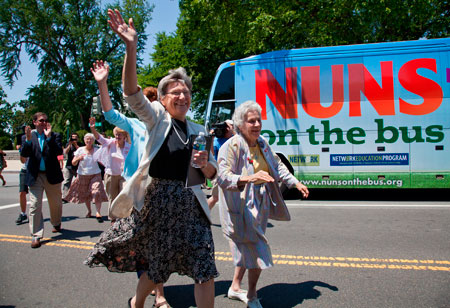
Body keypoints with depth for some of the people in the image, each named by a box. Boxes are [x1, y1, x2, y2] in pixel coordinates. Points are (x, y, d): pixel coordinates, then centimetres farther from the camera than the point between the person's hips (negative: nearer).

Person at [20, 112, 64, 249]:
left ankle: (56, 224, 40)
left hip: (52, 175, 0)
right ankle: (36, 236, 2)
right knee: (34, 205, -4)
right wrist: (28, 139, -21)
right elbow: (24, 154, -7)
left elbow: (59, 152, -11)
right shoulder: (27, 137, 6)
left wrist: (49, 137, -18)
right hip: (35, 176, 0)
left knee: (56, 203, 14)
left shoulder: (54, 136, 3)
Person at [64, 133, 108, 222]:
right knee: (85, 194, 10)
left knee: (97, 193, -15)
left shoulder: (96, 150, 3)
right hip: (83, 175, 1)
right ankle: (89, 211, 29)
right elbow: (73, 163, 1)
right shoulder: (80, 150, 2)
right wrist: (78, 159, -19)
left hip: (95, 174, -1)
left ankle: (98, 213, -10)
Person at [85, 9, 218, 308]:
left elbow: (211, 173, 17)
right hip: (156, 199, -3)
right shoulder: (157, 118, 1)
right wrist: (131, 47, -30)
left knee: (205, 271, 0)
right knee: (157, 268, 13)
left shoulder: (198, 130, 13)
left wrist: (205, 163, -7)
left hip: (189, 203, 4)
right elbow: (131, 92, -18)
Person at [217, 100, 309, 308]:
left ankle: (235, 287, 39)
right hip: (241, 208, -8)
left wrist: (295, 183, 17)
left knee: (248, 249, 19)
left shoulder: (262, 143, 7)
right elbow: (222, 177, -29)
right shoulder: (231, 146, -18)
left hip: (259, 205, 8)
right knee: (257, 253, -6)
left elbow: (277, 166, 21)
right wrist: (248, 178, -45)